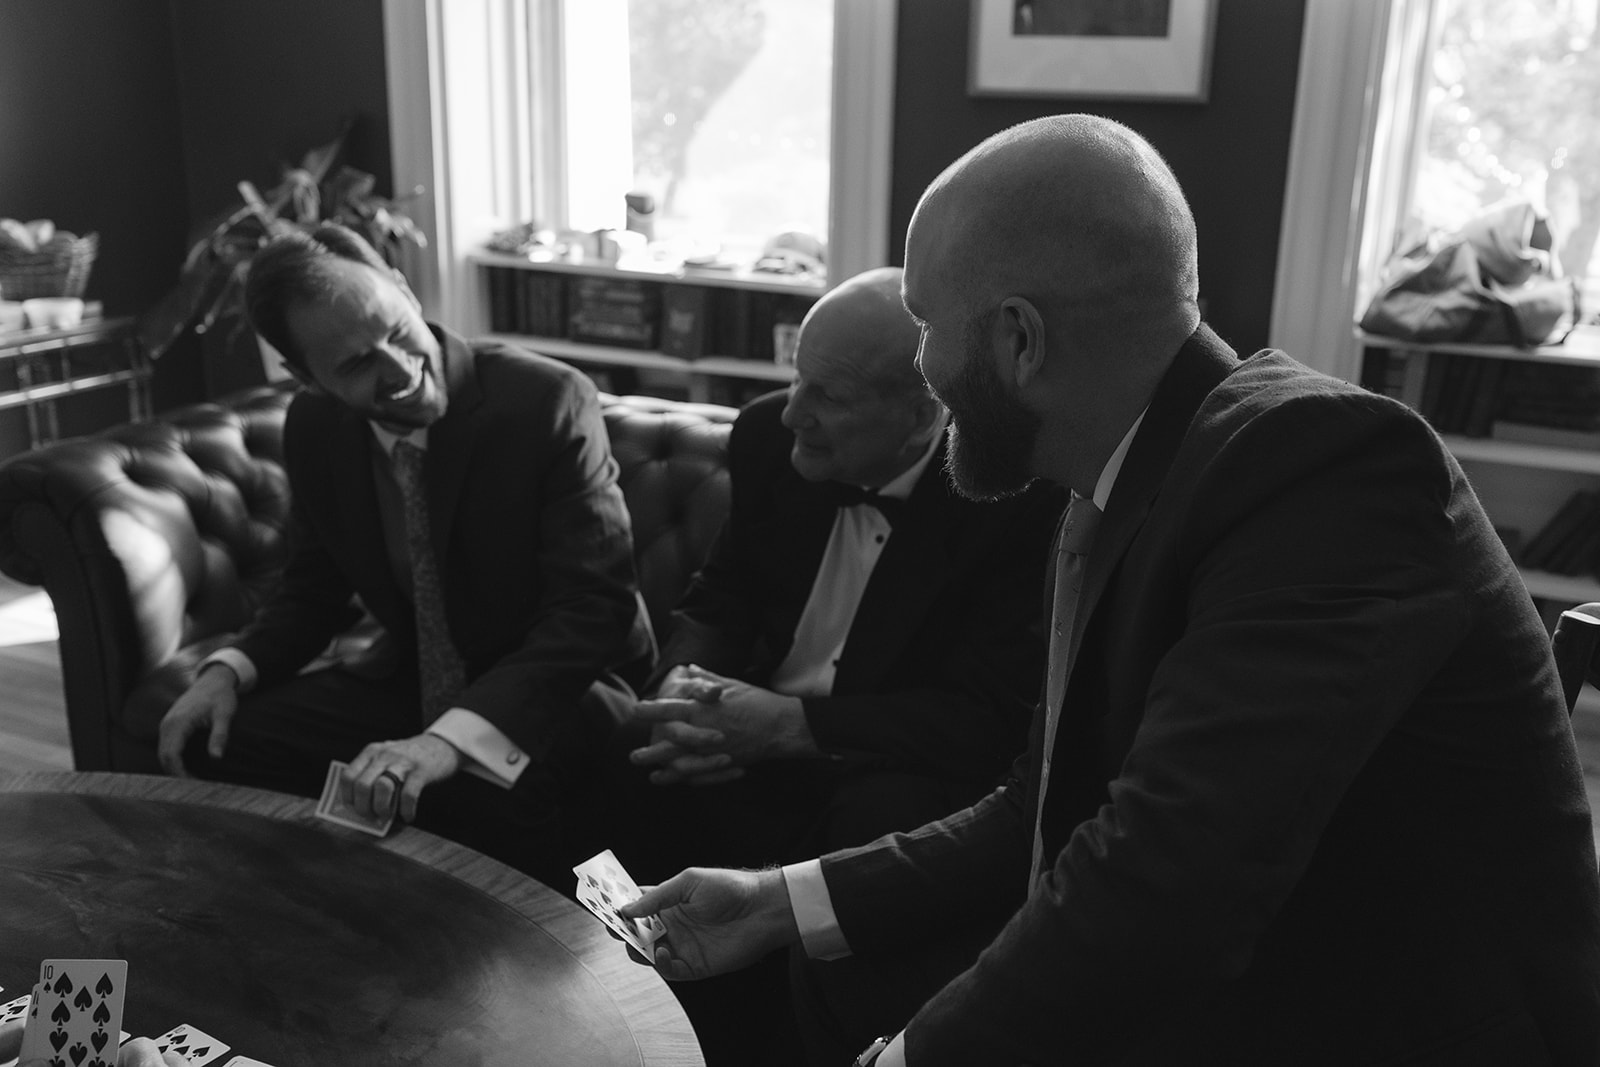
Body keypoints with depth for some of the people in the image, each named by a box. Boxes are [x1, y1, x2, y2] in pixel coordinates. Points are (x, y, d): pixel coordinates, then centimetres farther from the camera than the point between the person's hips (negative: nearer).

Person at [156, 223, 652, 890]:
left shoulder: (548, 400, -20)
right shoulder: (314, 425, -2)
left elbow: (596, 605, -25)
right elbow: (314, 586, 11)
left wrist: (452, 736, -38)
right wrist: (230, 669, -10)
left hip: (560, 681, -5)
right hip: (409, 678, 6)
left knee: (477, 796, -36)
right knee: (216, 744, -11)